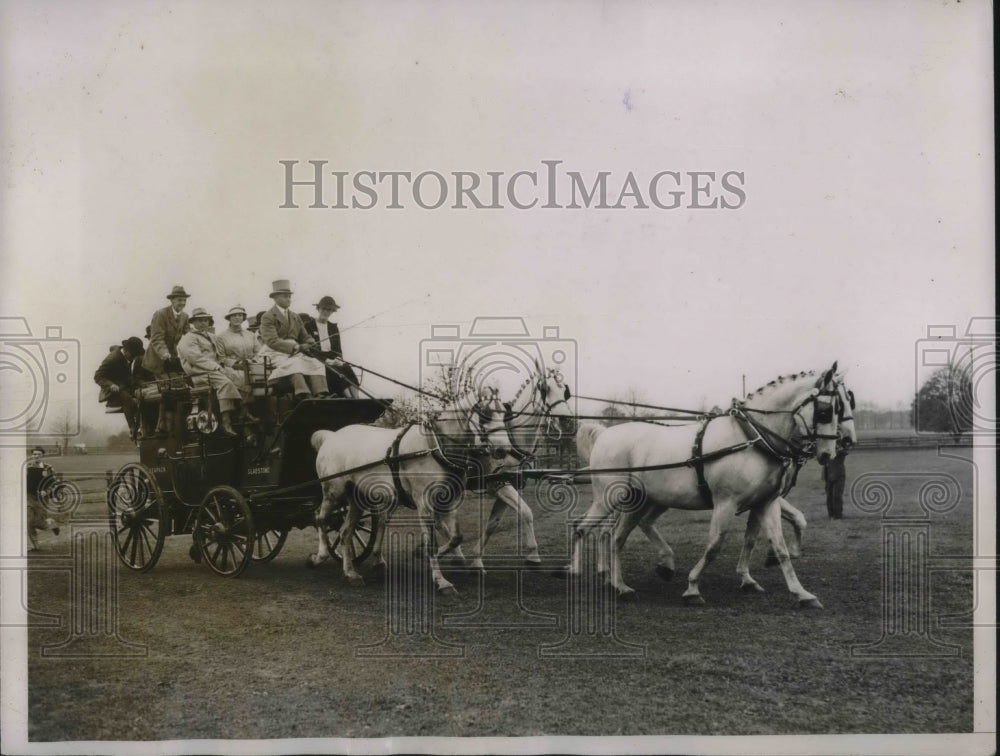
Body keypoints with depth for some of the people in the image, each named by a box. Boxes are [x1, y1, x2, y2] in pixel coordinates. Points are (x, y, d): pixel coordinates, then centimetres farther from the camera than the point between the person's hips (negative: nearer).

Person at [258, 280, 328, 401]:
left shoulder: (295, 317, 23)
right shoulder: (267, 317, 0)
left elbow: (305, 337, 21)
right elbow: (272, 341, -12)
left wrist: (311, 345, -6)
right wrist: (297, 347, -22)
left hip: (295, 352, 6)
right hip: (276, 353, -6)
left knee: (316, 363, -24)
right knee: (295, 364, -37)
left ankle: (321, 395, -44)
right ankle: (303, 396, -55)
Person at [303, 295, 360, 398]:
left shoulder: (333, 328, 21)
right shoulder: (309, 326, 4)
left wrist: (338, 359, -6)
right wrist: (326, 360, -17)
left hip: (332, 360, 4)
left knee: (347, 369, -26)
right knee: (335, 371, -32)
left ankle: (355, 400, -40)